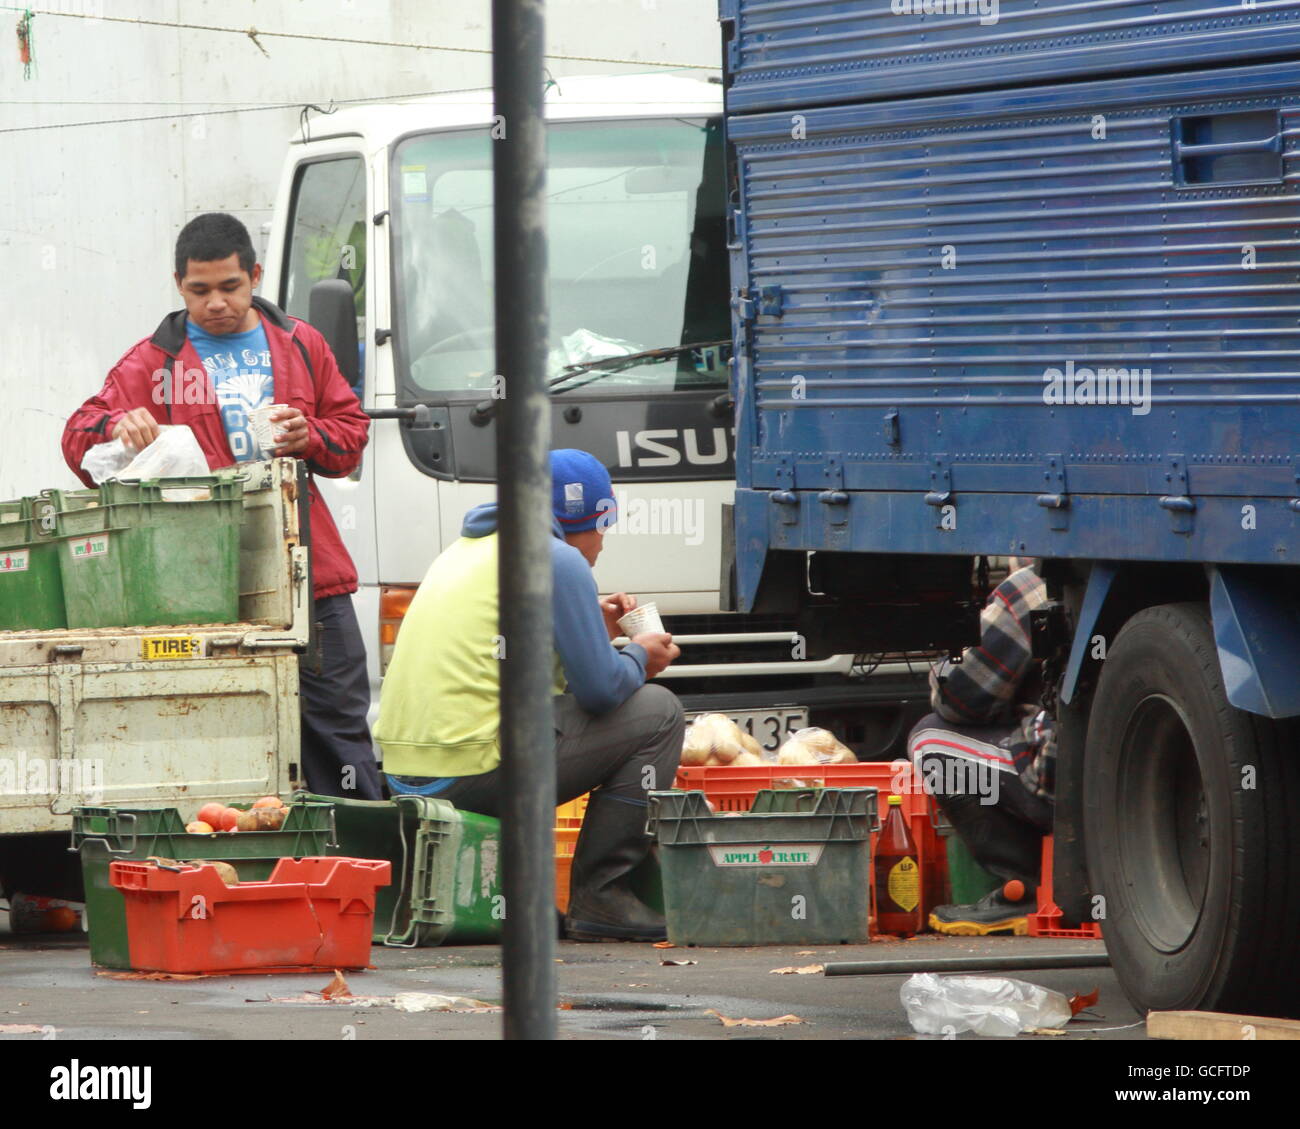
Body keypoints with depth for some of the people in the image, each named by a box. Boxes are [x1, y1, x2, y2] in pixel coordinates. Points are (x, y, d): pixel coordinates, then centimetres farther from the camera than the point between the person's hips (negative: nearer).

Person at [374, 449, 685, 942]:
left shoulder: (467, 548, 22)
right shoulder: (558, 558, -6)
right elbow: (600, 688, -9)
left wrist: (595, 630, 27)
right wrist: (638, 657, 13)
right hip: (474, 767, -9)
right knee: (657, 712, 2)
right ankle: (601, 896, -2)